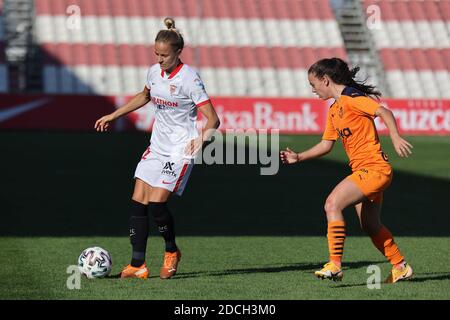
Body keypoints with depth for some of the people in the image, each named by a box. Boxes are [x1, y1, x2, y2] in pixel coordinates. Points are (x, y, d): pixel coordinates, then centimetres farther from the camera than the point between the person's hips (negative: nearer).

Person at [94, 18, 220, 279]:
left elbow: (213, 119, -18)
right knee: (138, 202, -2)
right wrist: (113, 116, 28)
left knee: (156, 203, -15)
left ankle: (172, 252, 11)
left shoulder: (189, 79, -17)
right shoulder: (154, 72, 4)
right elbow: (144, 96, 28)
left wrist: (202, 137, -37)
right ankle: (138, 265, 2)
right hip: (157, 146, 7)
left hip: (180, 150, -7)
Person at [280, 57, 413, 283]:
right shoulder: (334, 109, 17)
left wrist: (396, 138, -33)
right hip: (363, 171, 10)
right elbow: (326, 145, 22)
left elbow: (384, 112, -21)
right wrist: (298, 157, 14)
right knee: (370, 227, 19)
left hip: (373, 168, -10)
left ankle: (335, 265, -26)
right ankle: (401, 268, 33)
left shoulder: (351, 98, -11)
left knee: (332, 204, -22)